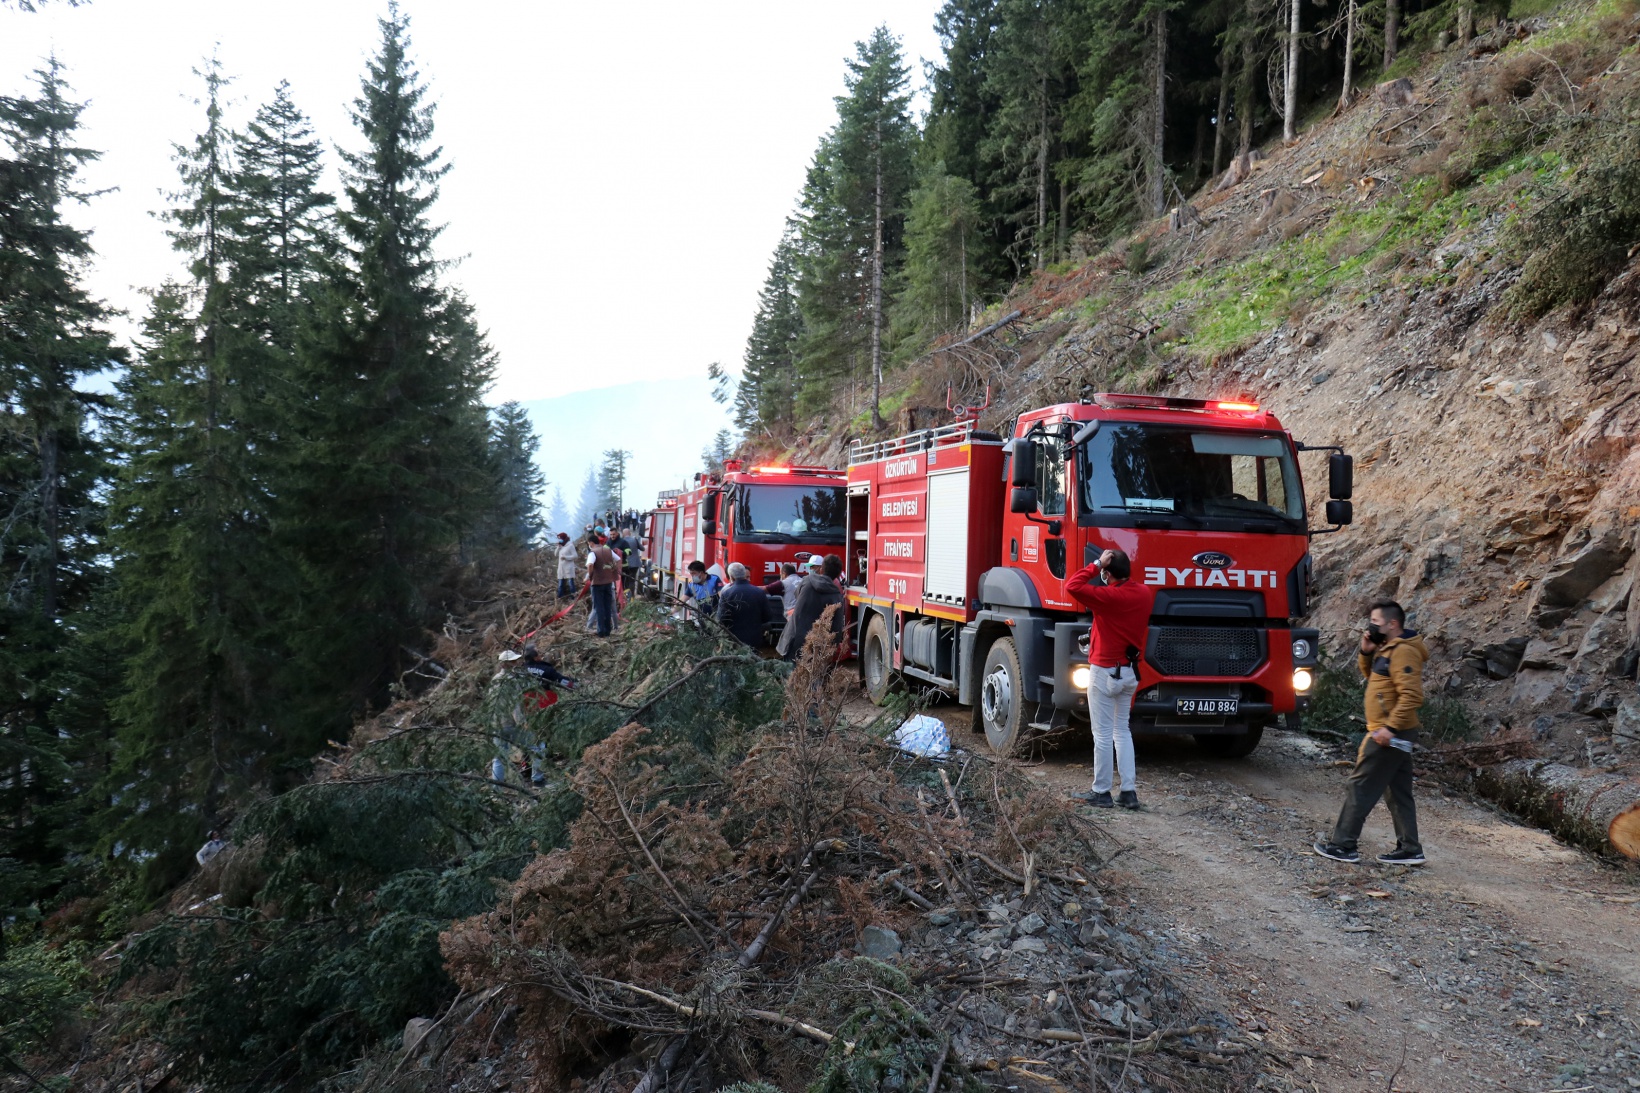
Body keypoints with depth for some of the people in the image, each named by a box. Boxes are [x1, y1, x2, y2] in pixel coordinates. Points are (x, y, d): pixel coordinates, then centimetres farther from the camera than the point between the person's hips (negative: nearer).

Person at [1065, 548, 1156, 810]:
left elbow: (1072, 586, -25)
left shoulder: (1108, 596, -19)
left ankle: (1101, 792, 7)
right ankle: (1129, 791, 13)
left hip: (1104, 672, -7)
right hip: (1130, 673, 7)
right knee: (1122, 730, 16)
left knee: (1103, 734, 0)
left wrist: (1097, 564, -17)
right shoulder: (1145, 594, 1)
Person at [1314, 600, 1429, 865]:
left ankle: (1343, 845, 1)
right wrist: (1366, 653, 6)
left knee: (1360, 787, -4)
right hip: (1395, 733, 10)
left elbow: (1411, 695, -25)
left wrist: (1390, 727, -27)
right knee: (1398, 792, 13)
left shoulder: (1403, 652, -18)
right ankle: (1410, 849, 18)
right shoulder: (1388, 648, 13)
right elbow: (1372, 675, 24)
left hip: (1389, 734, -10)